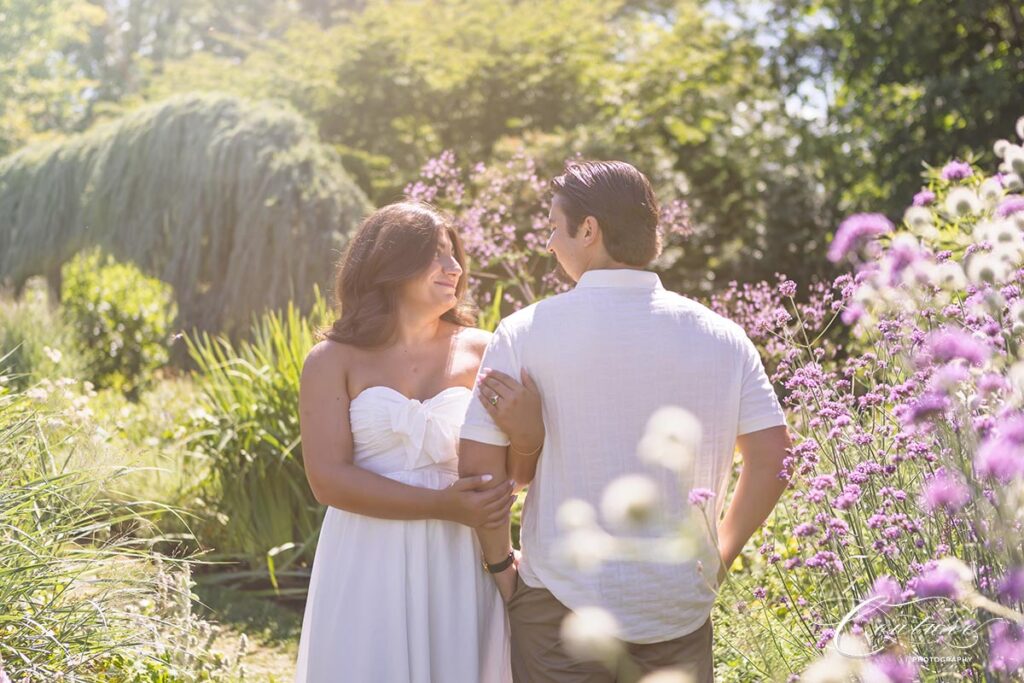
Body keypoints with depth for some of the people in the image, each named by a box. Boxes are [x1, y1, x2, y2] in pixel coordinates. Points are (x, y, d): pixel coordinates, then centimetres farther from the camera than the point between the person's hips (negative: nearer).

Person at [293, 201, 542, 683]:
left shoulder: (481, 353, 1)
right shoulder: (333, 361, -3)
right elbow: (328, 480, -10)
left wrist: (528, 427, -25)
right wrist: (443, 506, -18)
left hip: (459, 564, 1)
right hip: (368, 565, -1)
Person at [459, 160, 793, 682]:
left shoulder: (525, 332, -8)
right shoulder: (720, 336, 0)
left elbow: (478, 465, -10)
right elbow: (771, 455, -2)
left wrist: (500, 565, 3)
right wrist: (720, 555, 8)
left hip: (560, 605, -2)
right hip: (680, 608, 3)